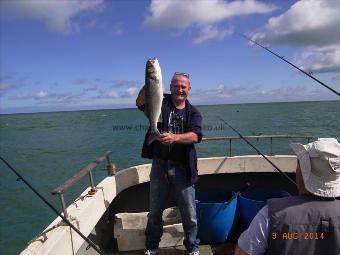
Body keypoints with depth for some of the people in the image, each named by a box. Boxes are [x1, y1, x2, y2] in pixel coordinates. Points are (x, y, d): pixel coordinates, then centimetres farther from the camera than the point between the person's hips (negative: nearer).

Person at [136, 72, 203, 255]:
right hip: (159, 166, 0)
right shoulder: (161, 102, 3)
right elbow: (140, 102, -17)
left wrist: (174, 137, -32)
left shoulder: (193, 113, 4)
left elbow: (195, 136, -13)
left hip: (182, 169, 0)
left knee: (189, 214, 9)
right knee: (155, 211, 16)